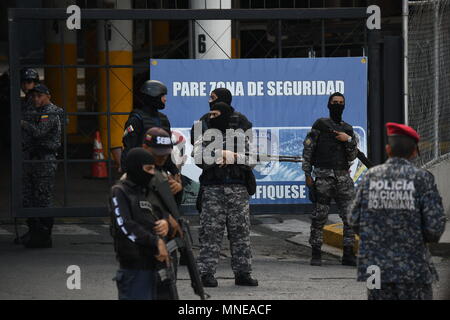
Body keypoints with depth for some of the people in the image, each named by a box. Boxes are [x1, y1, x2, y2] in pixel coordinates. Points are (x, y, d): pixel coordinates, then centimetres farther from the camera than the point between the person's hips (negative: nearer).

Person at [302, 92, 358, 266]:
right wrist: (308, 175, -5)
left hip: (343, 177, 4)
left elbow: (353, 156, 13)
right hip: (323, 175, -4)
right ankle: (316, 254, 4)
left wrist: (349, 140, -4)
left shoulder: (348, 129, 16)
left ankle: (348, 254, 3)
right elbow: (307, 149, 1)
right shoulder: (320, 125, 4)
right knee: (319, 217, -2)